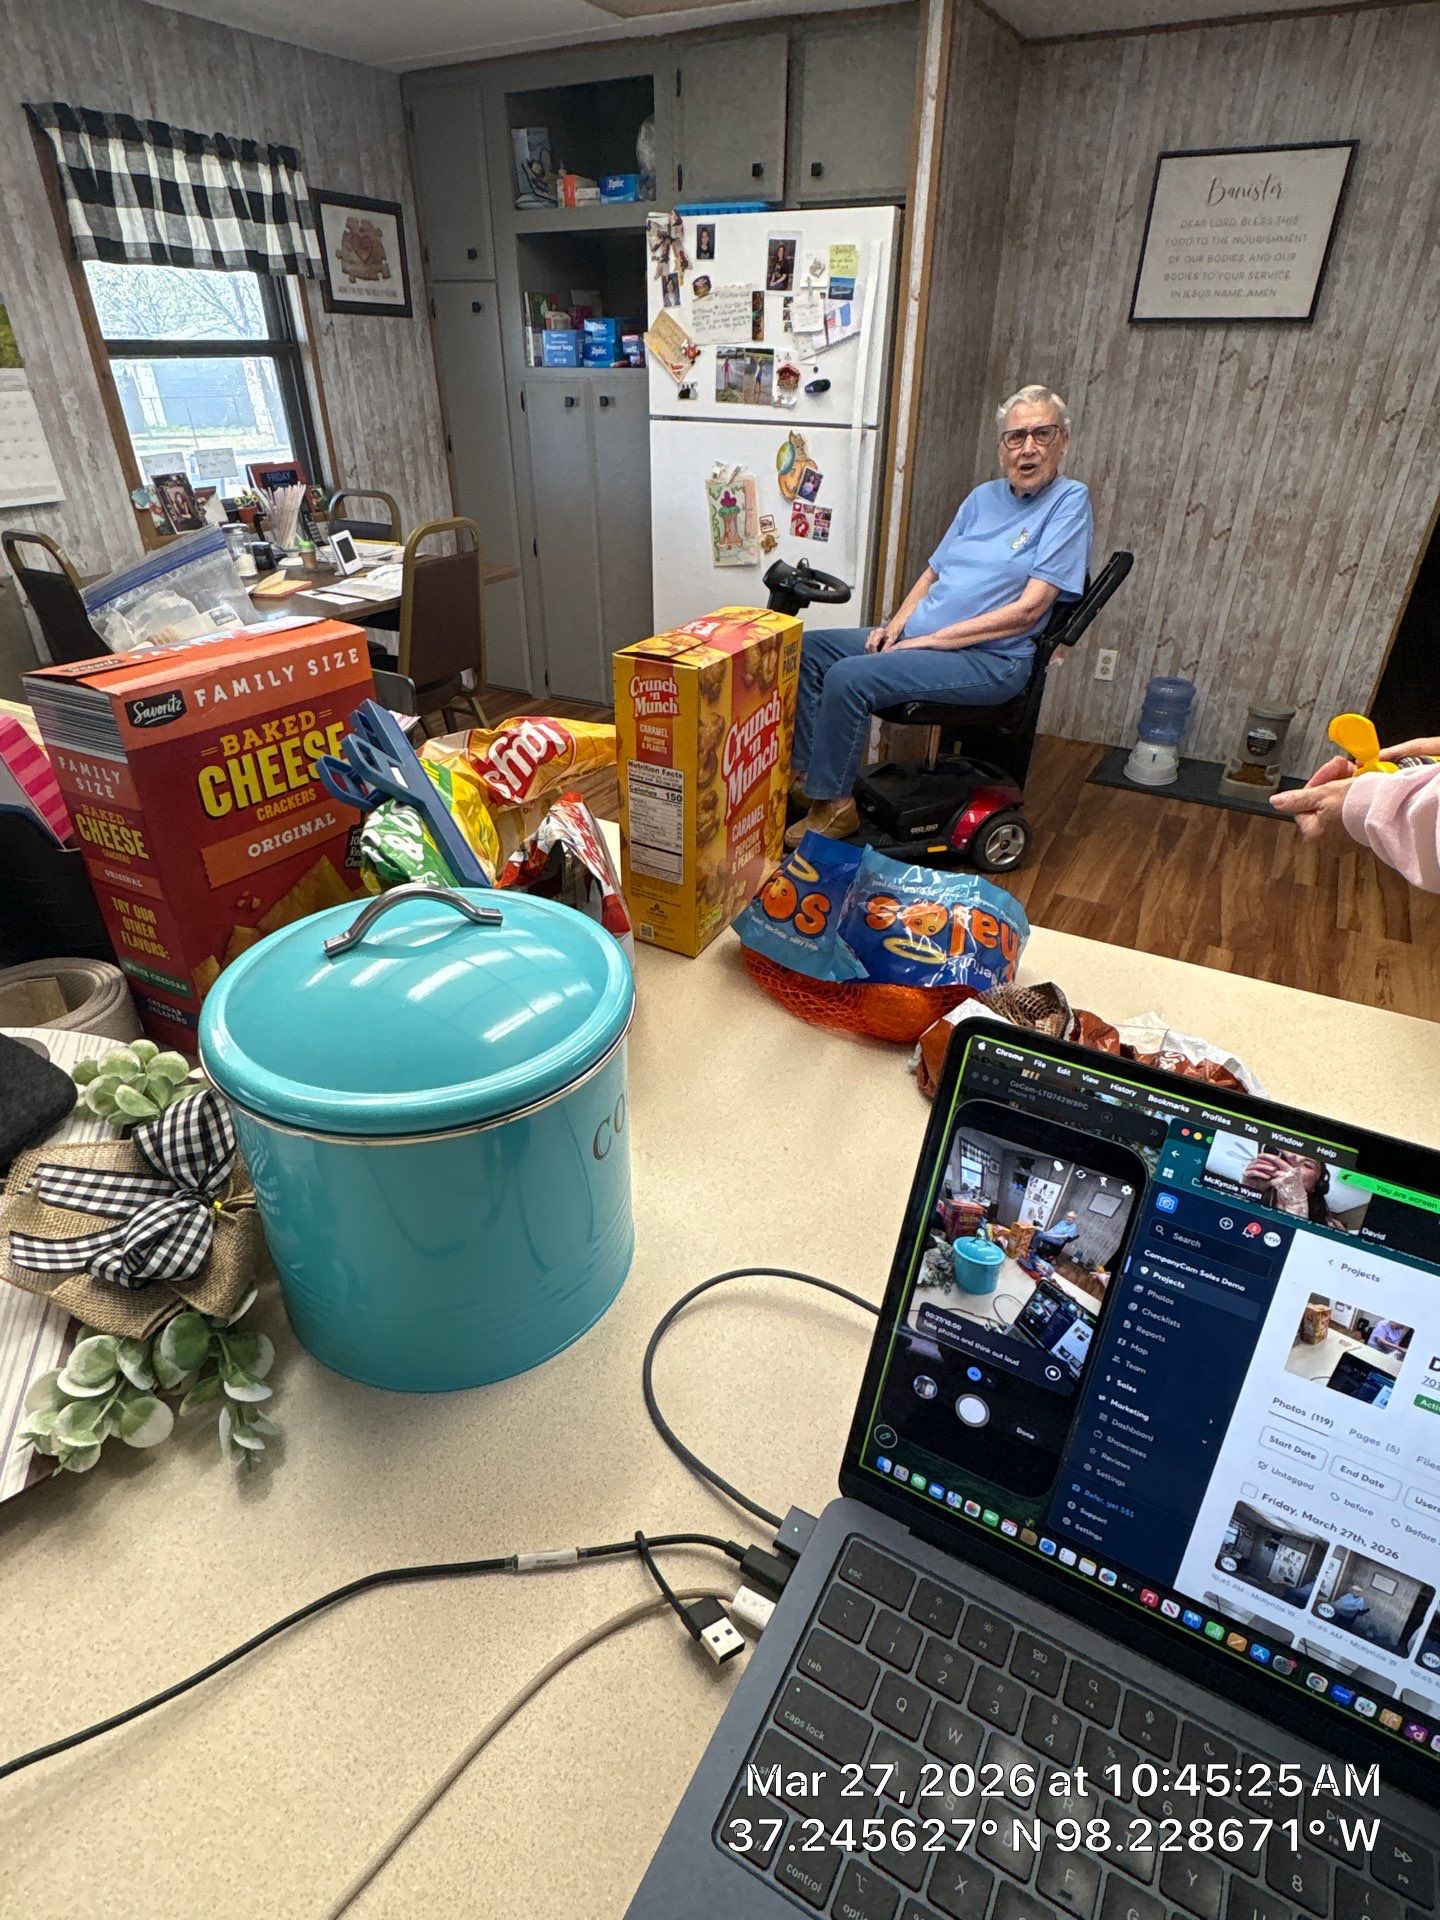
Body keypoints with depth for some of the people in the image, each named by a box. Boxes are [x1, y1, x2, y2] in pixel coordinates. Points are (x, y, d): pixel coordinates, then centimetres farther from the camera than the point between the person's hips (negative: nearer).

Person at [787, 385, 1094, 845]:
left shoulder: (1069, 501, -7)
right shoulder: (983, 497, 16)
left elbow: (1029, 608, -16)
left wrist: (930, 639, -17)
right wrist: (896, 625, 0)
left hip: (991, 661, -8)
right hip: (919, 639, 8)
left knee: (848, 678, -27)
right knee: (808, 649, 0)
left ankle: (833, 806, -13)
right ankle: (806, 774, 3)